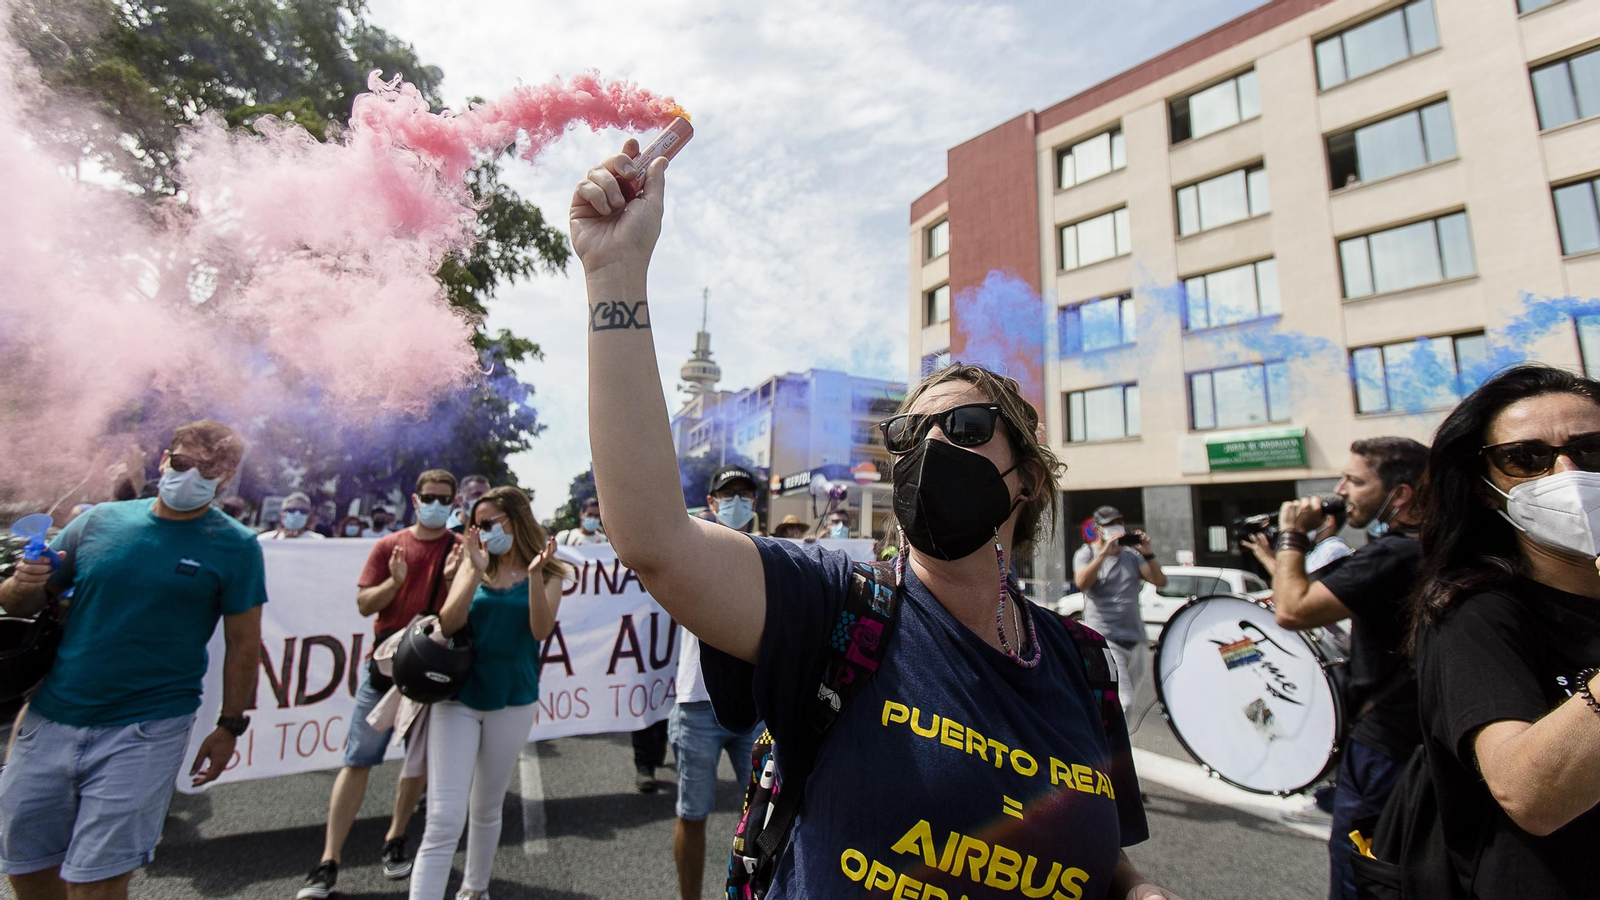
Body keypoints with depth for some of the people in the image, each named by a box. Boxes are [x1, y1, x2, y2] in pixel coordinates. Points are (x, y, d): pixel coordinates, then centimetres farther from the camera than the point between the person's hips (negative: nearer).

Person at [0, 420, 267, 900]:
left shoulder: (235, 546, -7)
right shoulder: (99, 521, 4)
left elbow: (243, 642, -5)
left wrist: (230, 727, -5)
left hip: (145, 730, -4)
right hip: (50, 717, 4)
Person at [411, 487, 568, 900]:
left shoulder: (545, 572, -2)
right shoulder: (474, 565, 2)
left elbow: (541, 630, -15)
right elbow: (448, 624, -10)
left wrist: (535, 574, -27)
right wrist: (476, 571, -22)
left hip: (512, 702, 0)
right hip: (458, 698, 0)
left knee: (487, 810, 16)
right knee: (444, 819, -6)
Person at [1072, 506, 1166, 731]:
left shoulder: (1131, 555, 12)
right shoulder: (1086, 553, 0)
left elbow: (1160, 581, 3)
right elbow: (1082, 583, -20)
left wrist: (1147, 553, -10)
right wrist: (1104, 552, -23)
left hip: (1136, 639, 6)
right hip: (1104, 639, -6)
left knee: (1143, 699, 16)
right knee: (1123, 703, -18)